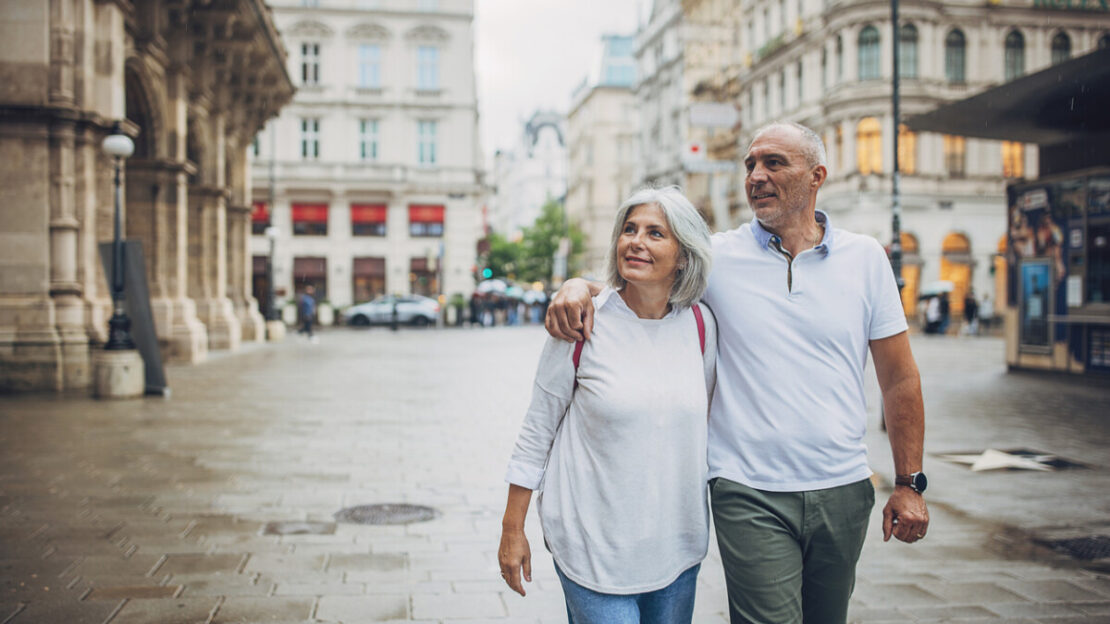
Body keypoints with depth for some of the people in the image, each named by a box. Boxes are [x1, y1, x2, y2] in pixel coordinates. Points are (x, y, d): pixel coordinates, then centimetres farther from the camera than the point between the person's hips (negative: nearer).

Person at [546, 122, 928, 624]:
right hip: (751, 495, -2)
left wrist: (909, 483, 5)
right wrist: (579, 285, -15)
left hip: (842, 490, 3)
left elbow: (899, 379, 7)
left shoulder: (865, 258, 3)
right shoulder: (719, 256, -1)